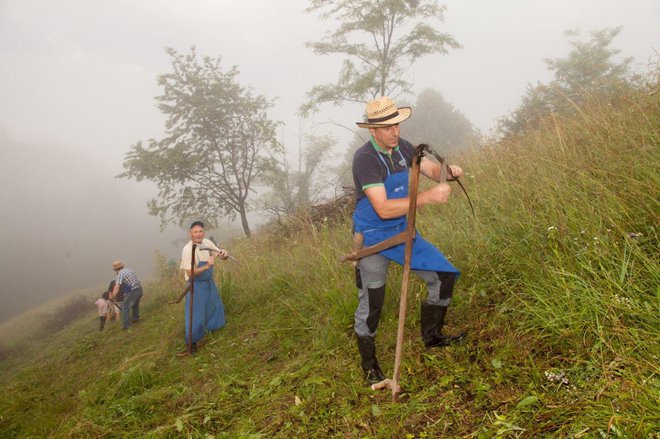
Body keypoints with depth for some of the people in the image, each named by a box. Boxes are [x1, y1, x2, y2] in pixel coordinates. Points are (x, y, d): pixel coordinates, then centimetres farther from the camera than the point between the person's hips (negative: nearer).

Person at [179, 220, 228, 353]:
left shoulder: (207, 243, -5)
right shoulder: (188, 249, -24)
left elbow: (222, 256, -1)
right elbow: (190, 273, -25)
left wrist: (224, 254, -25)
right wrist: (207, 266, -35)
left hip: (209, 282, 7)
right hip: (196, 285, -7)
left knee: (215, 306, 24)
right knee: (196, 315, -1)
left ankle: (210, 327, 51)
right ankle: (192, 342, 17)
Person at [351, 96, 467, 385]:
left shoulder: (401, 147, -1)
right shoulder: (365, 158, -23)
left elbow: (432, 170, 5)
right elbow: (383, 209, -31)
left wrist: (448, 171, -19)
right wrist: (427, 197, -35)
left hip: (403, 231, 7)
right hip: (372, 239, -7)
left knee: (444, 276, 5)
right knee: (370, 306, 2)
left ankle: (432, 336, 27)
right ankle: (370, 367, 24)